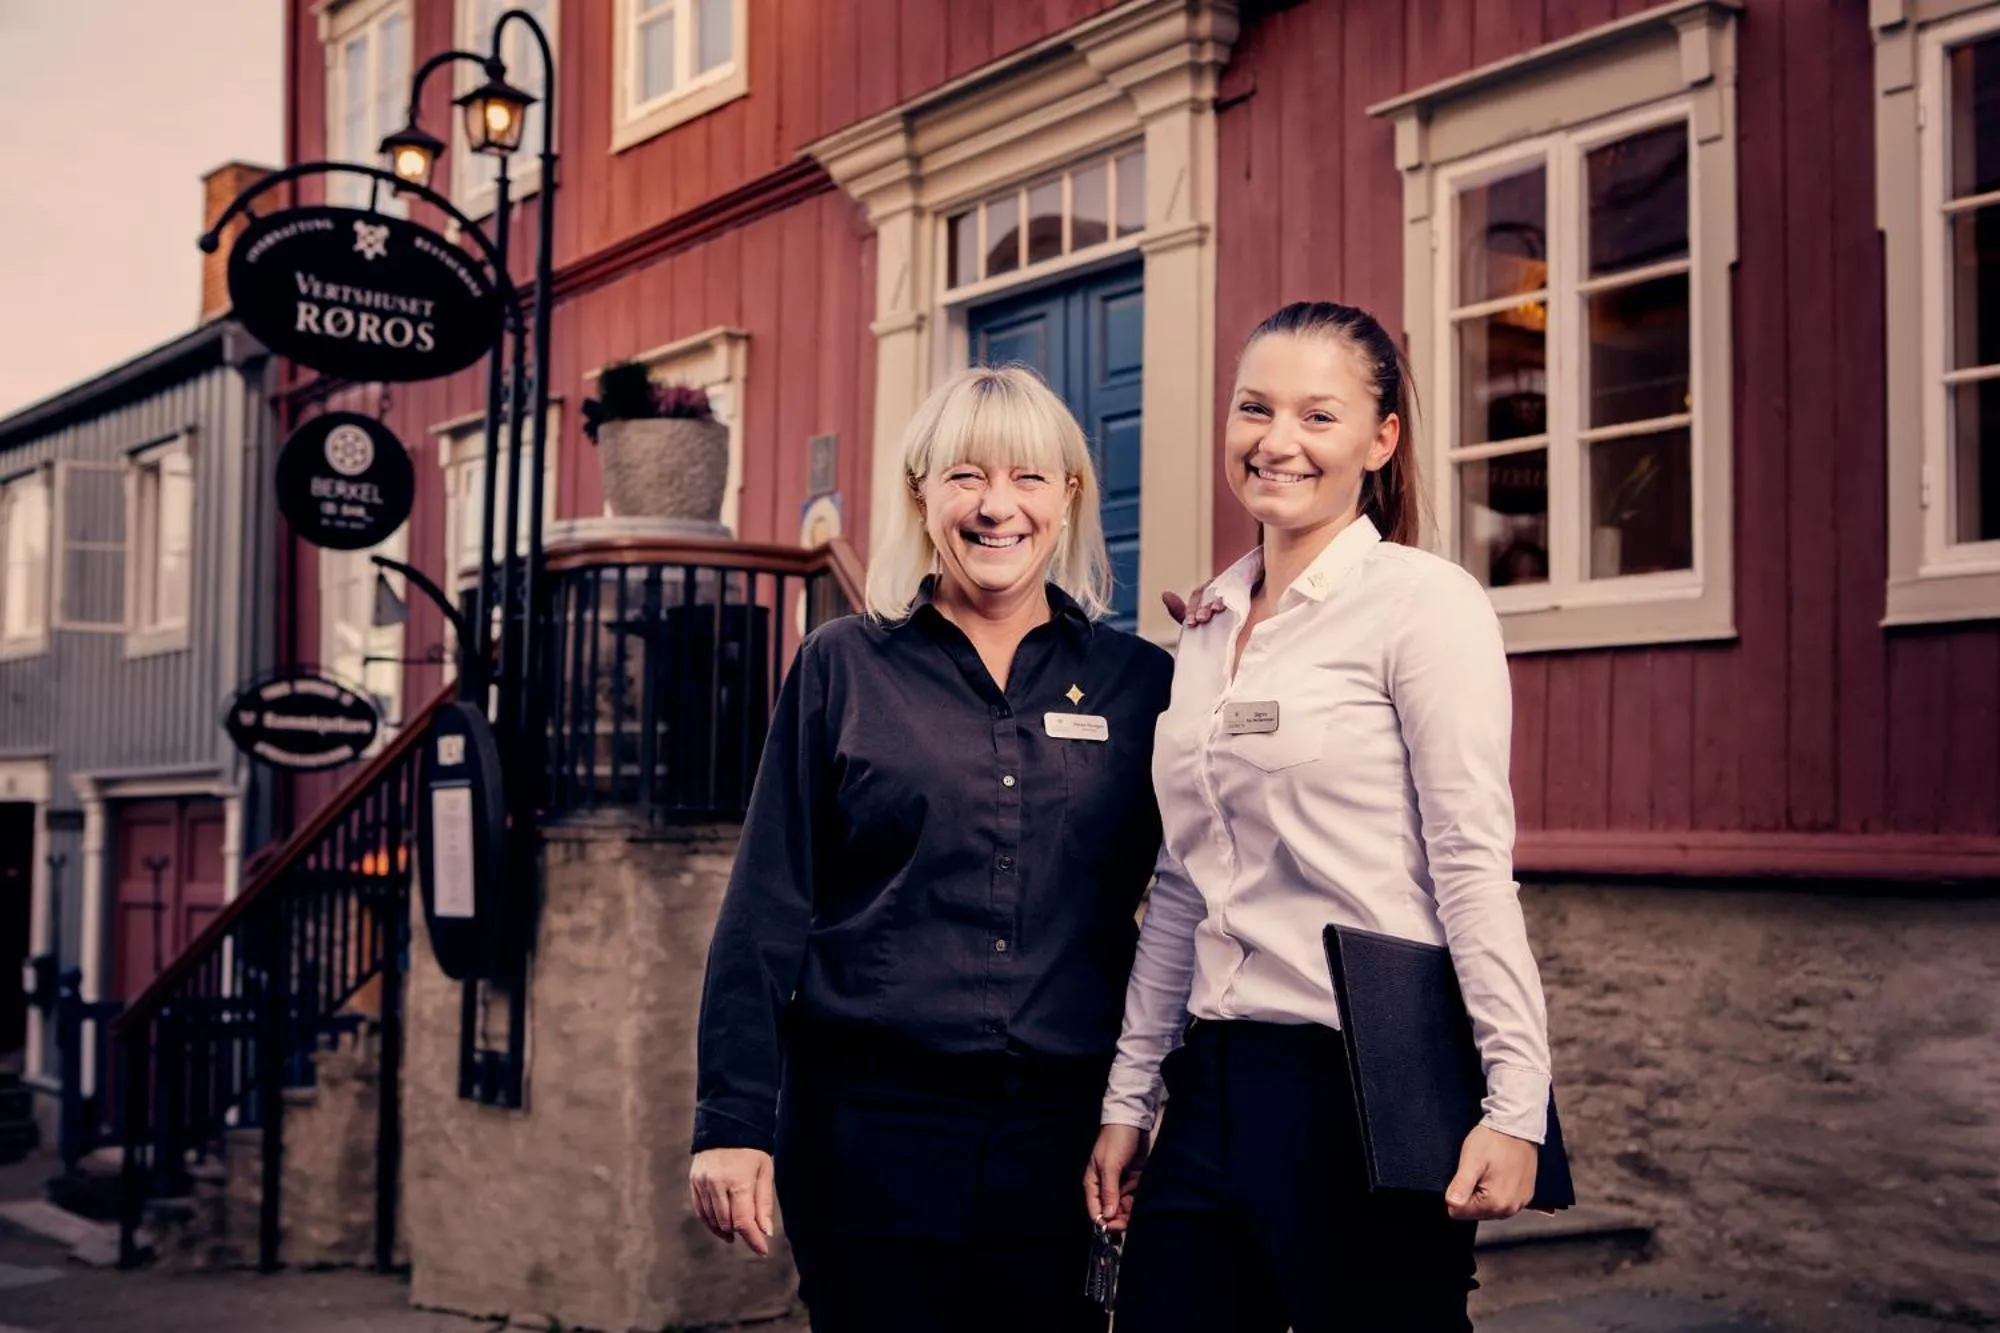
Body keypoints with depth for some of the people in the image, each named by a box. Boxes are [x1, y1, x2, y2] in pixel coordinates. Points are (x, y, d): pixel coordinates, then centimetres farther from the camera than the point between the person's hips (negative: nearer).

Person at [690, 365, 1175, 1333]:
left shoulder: (1137, 681, 6)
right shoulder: (843, 669, 3)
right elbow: (765, 911, 1)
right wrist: (732, 1123, -3)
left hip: (1063, 1131, 1)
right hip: (872, 1118, -1)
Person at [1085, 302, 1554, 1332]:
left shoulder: (1422, 601, -7)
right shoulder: (1208, 625, 12)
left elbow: (1473, 864, -12)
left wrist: (1514, 1101, -18)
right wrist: (1128, 1096, 15)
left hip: (1365, 1087, -6)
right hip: (1212, 1087, 6)